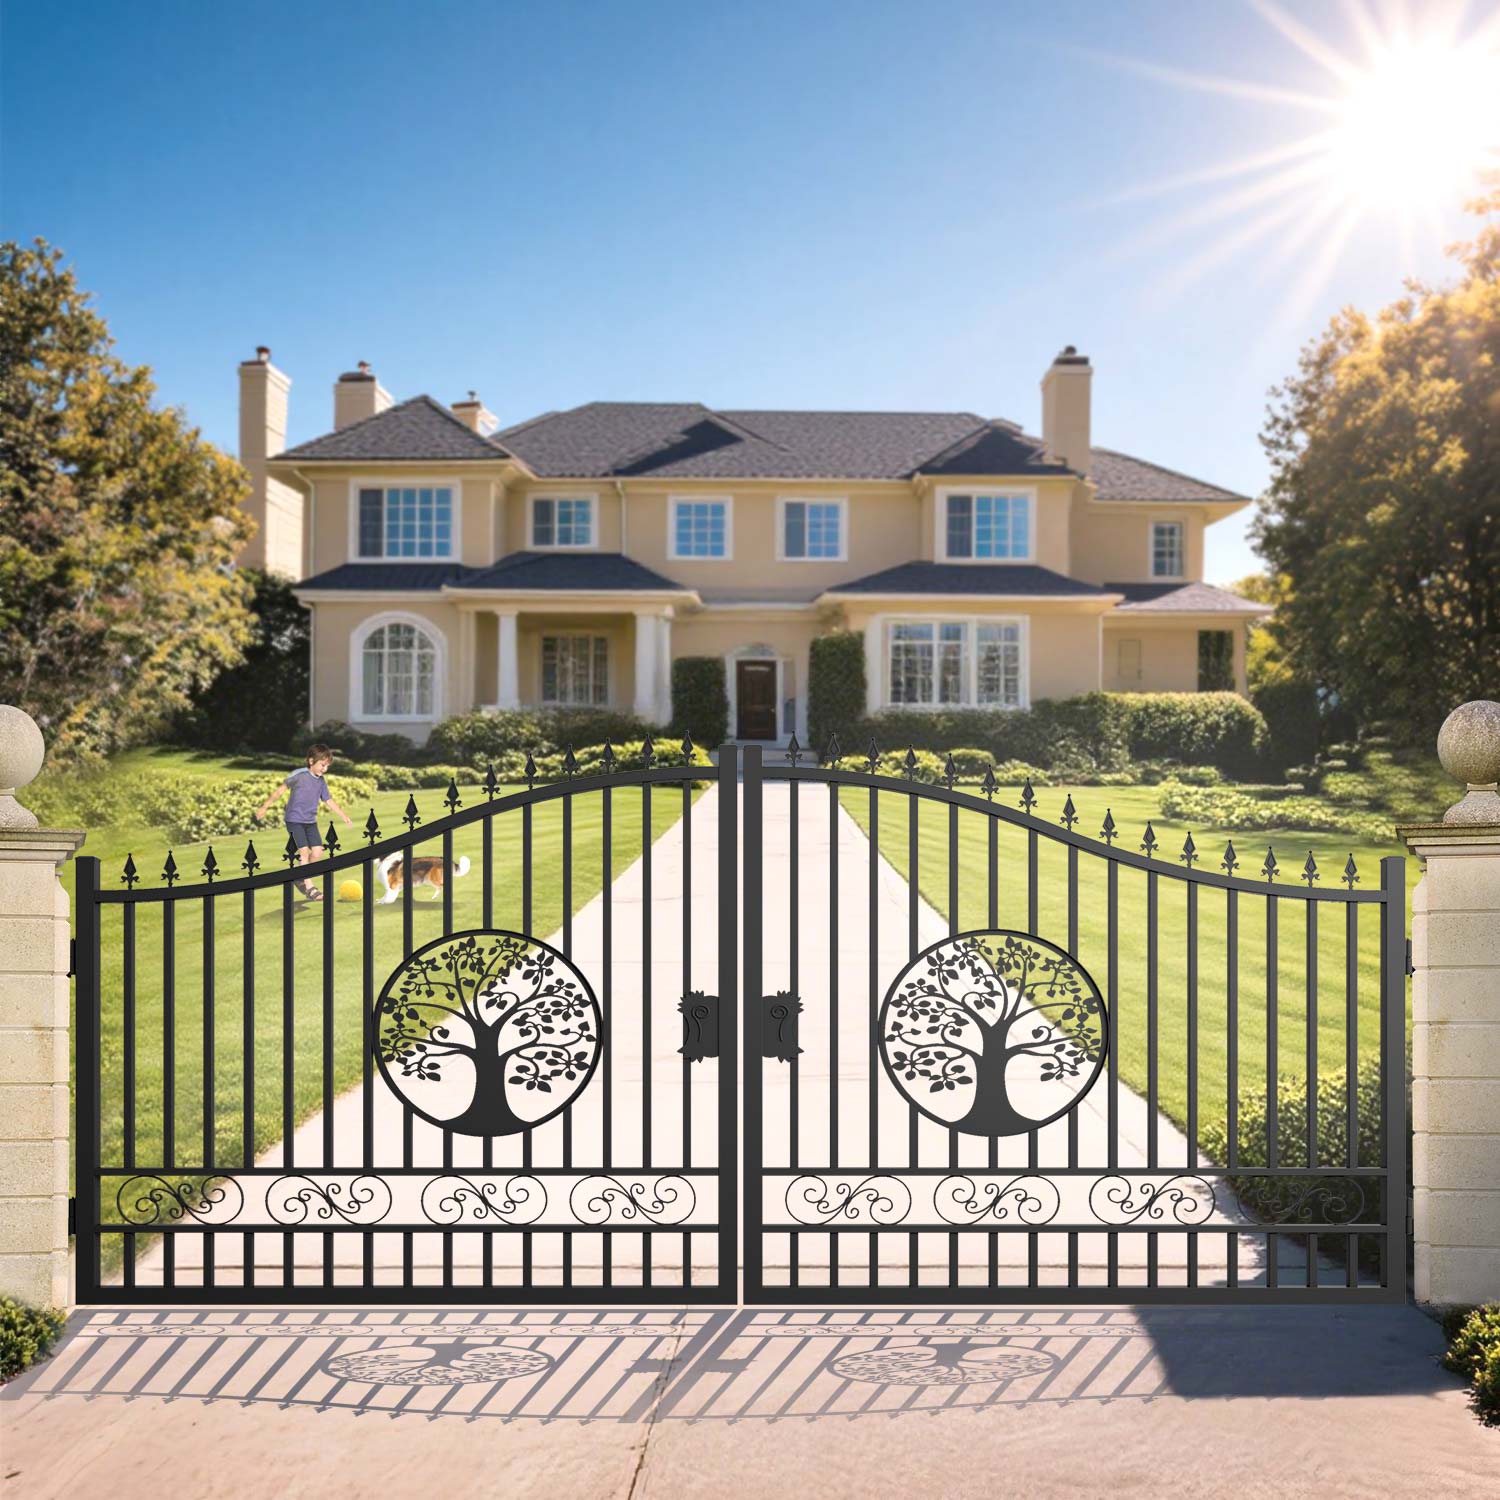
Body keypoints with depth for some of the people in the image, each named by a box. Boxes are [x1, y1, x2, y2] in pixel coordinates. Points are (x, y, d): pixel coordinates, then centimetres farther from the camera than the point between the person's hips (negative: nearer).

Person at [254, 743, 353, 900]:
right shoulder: (299, 775, -13)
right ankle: (310, 888, -6)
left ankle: (301, 877, 20)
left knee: (318, 851, -2)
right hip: (294, 819, -6)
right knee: (304, 851, -12)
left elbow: (329, 800, 15)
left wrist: (344, 815, 11)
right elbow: (281, 789, -9)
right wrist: (265, 806, -9)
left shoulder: (321, 781, 5)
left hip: (310, 821, 6)